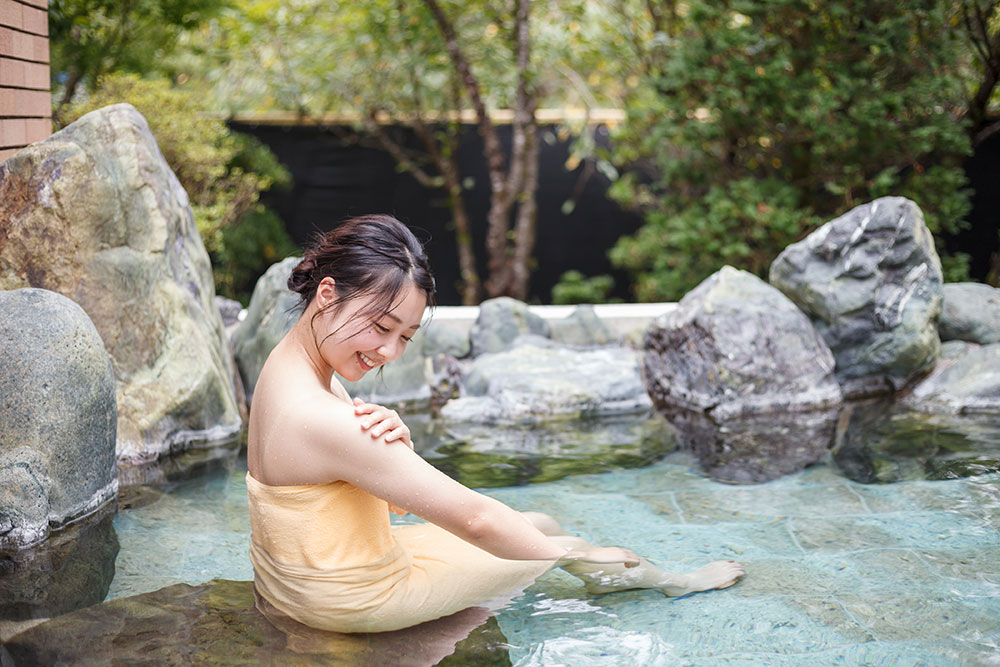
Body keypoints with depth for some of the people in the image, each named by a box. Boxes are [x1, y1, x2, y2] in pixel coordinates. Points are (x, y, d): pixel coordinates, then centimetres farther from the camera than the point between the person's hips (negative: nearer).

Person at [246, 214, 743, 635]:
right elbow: (472, 517, -28)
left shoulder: (285, 364, -3)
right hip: (354, 604, -8)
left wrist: (397, 443, -20)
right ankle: (673, 581, 38)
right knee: (541, 527, 11)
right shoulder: (324, 421, -34)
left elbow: (395, 496, 3)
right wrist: (577, 552, -14)